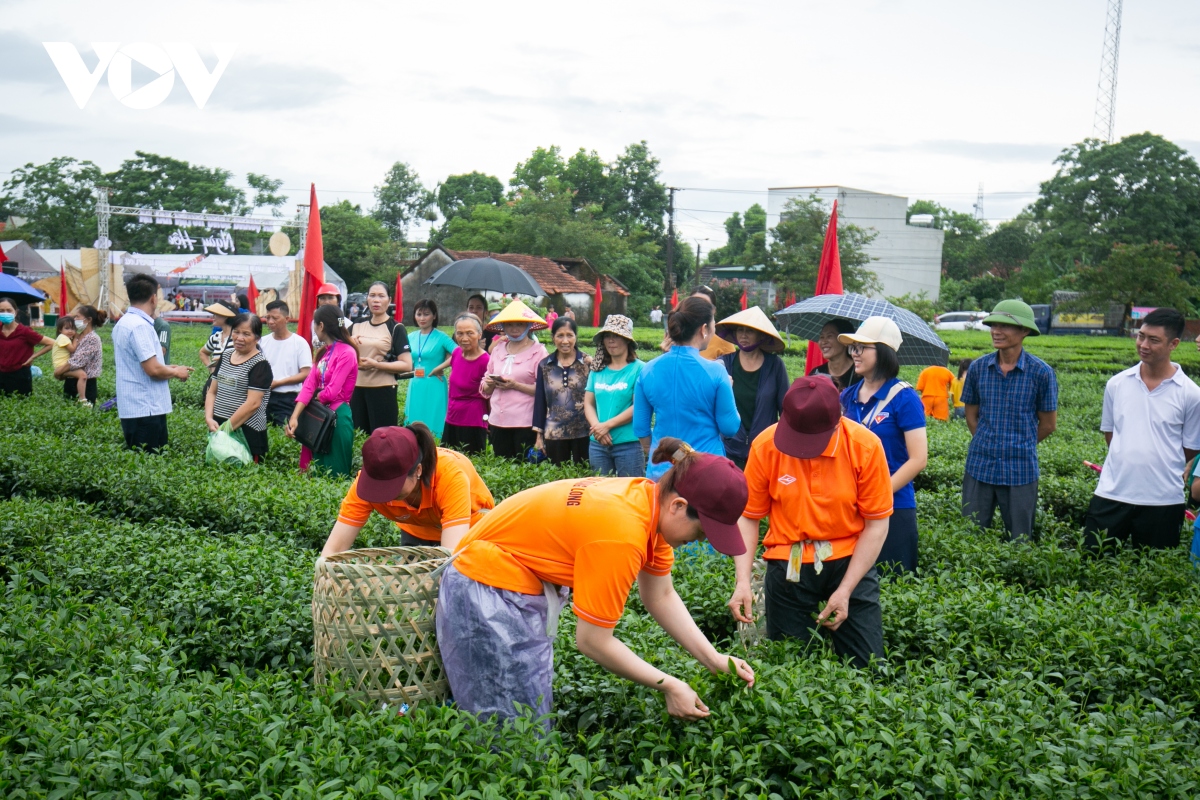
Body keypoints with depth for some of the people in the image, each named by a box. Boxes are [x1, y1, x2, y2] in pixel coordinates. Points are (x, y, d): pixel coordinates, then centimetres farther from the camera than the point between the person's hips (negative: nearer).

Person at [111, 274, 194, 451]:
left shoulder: (123, 323, 14)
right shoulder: (140, 325, -18)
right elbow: (153, 369, -22)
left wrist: (168, 369, 18)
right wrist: (176, 372, -4)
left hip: (132, 407, 10)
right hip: (145, 409, -10)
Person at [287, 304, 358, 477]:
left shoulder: (346, 352, -15)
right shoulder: (322, 352, 12)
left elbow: (332, 392, -20)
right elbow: (308, 385, 2)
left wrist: (316, 395, 1)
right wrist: (294, 417, -7)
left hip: (338, 416, -8)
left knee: (335, 472, 0)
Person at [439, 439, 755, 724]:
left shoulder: (652, 501, -5)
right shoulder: (622, 534, -31)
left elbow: (661, 597, 6)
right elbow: (593, 641, -23)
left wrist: (714, 660, -2)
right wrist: (670, 687, -14)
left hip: (527, 588, 9)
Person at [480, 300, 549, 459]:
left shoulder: (538, 351, -3)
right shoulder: (498, 349, 14)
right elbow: (484, 390, 19)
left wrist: (516, 385, -17)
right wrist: (490, 383, -3)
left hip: (526, 423, -5)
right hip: (497, 421, 5)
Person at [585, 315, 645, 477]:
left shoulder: (638, 369, -6)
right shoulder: (597, 370, 11)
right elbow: (588, 403, 10)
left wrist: (607, 425, -14)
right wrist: (596, 427, -8)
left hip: (628, 444, -5)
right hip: (598, 445, 5)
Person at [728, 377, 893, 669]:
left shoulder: (865, 446, -14)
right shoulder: (765, 445, -12)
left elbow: (877, 524, -8)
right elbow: (748, 517, -3)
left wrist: (845, 591, -11)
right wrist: (743, 581, -14)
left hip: (851, 563, 0)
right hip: (788, 566, 1)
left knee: (867, 668, 0)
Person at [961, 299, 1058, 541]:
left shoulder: (1042, 373, -6)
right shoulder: (978, 367, 0)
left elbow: (1048, 424, 3)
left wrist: (1020, 446, 9)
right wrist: (988, 444, 6)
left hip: (1020, 471, -2)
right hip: (979, 466, 2)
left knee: (1019, 540, 9)